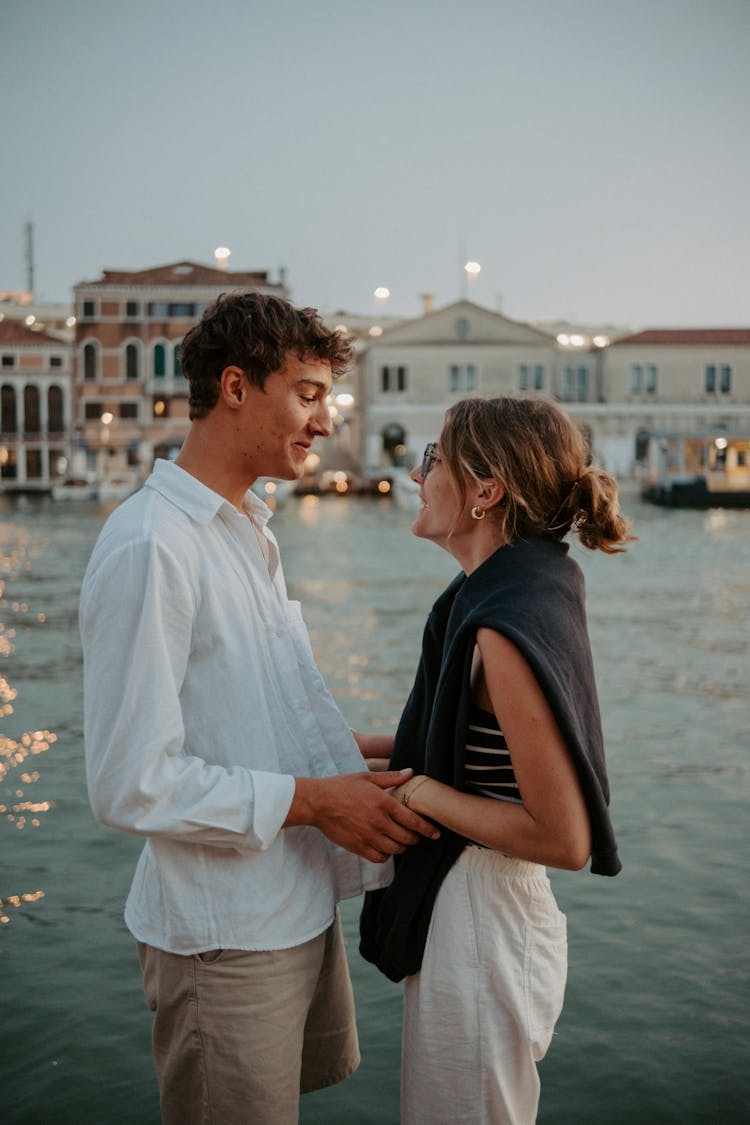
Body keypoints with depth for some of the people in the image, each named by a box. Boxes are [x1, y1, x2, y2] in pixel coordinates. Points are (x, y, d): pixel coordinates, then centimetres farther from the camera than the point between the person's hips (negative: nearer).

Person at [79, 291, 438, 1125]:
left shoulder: (247, 532, 10)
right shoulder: (147, 547, -22)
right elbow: (131, 784, -24)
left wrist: (355, 749, 5)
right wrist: (311, 799, -20)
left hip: (300, 903, 9)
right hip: (226, 936, -9)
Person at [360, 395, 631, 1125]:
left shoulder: (508, 631, -28)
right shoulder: (525, 589, 2)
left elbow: (564, 839, -27)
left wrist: (421, 793, -19)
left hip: (478, 923, -9)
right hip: (474, 908, 9)